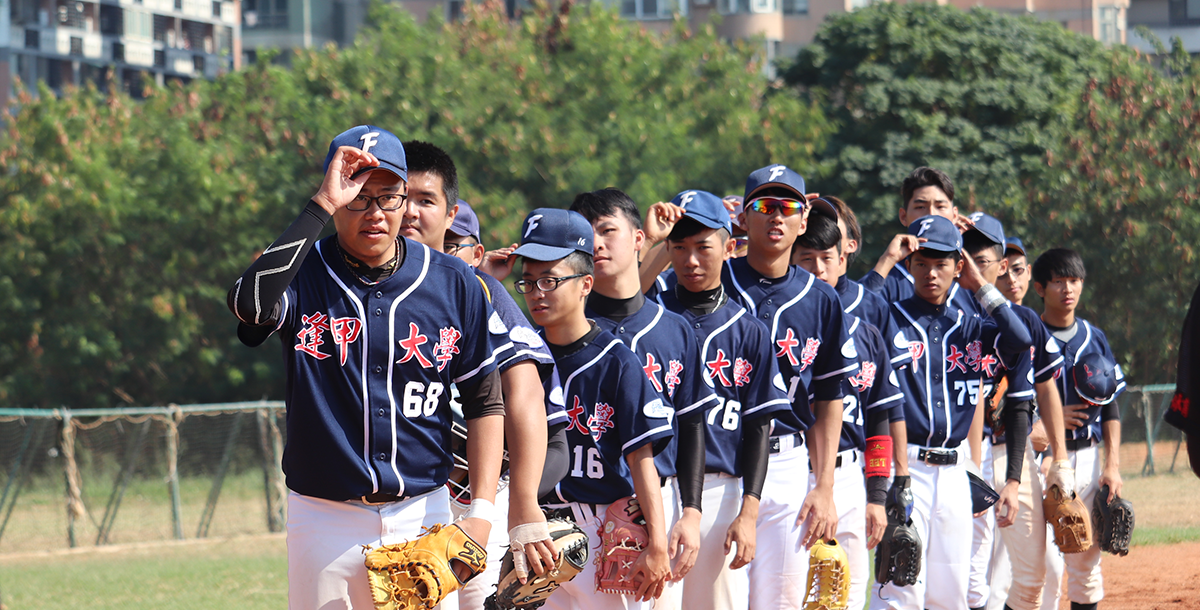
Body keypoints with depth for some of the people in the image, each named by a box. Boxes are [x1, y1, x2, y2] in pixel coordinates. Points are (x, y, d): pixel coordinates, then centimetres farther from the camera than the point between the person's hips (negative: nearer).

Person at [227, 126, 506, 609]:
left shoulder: (454, 284, 2)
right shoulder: (302, 274, -4)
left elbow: (485, 401, 7)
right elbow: (251, 305, -28)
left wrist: (482, 510, -4)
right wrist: (322, 205, -25)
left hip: (422, 515, 1)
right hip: (325, 521, -1)